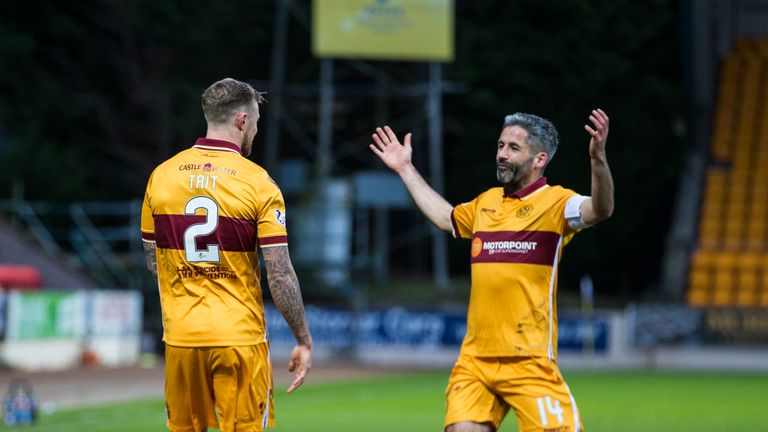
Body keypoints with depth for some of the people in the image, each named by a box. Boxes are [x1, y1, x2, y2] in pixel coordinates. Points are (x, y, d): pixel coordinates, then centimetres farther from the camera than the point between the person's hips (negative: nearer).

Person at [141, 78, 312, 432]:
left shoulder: (161, 175, 3)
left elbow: (153, 262, 10)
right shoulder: (258, 183, -9)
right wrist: (303, 341, -3)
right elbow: (280, 275, -11)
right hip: (239, 336, -3)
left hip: (181, 336, 4)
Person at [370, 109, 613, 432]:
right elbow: (444, 217, 37)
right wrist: (405, 169, 43)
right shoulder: (486, 202, 16)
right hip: (475, 358, 6)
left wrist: (598, 159, -40)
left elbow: (600, 210, -24)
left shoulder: (554, 201, -4)